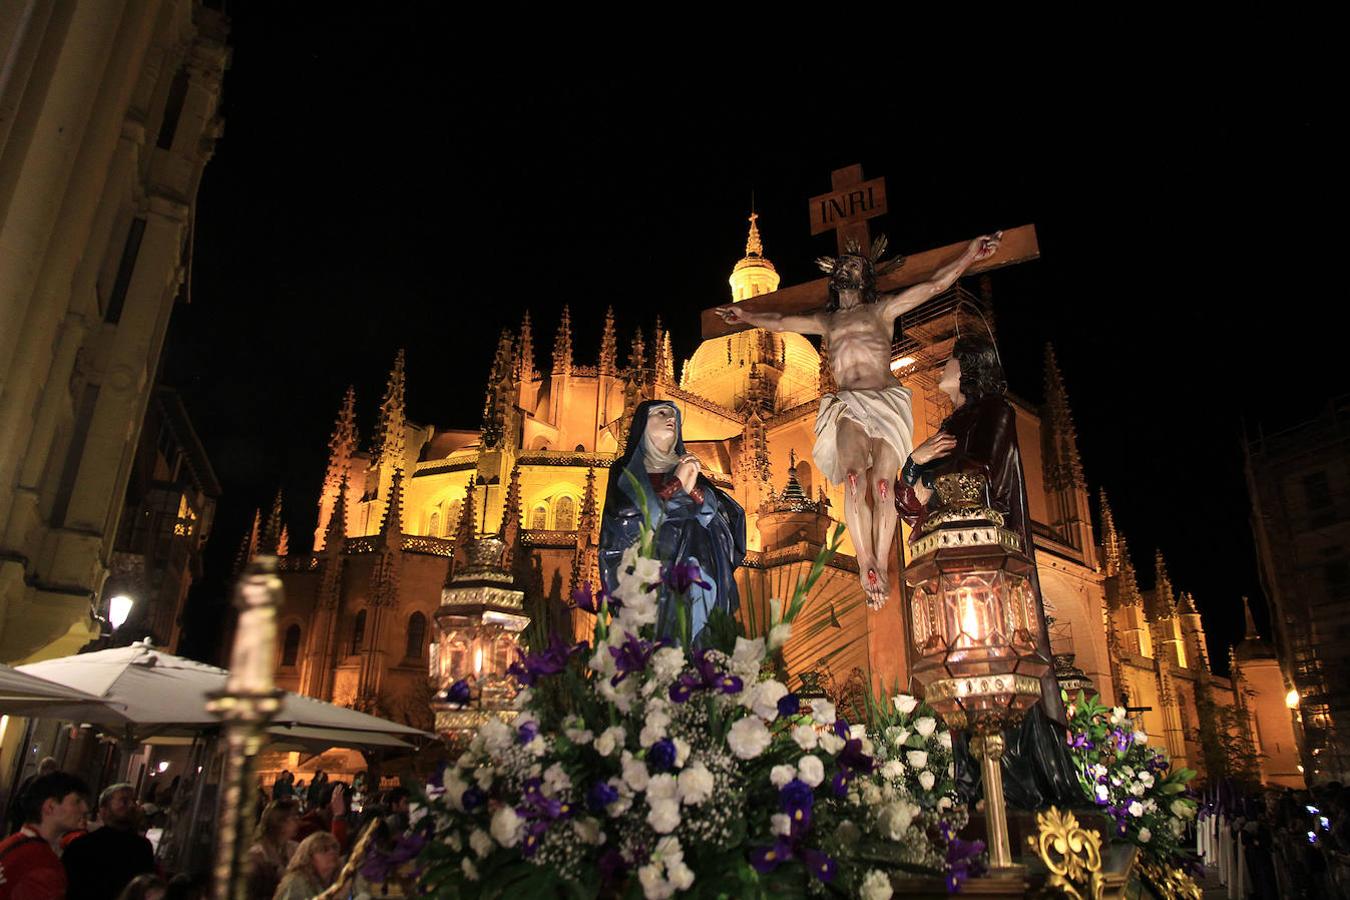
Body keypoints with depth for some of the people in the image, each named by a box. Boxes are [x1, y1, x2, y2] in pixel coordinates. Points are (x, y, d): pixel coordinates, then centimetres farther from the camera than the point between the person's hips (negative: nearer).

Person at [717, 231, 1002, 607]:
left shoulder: (882, 310, 18)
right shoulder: (827, 321, 26)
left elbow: (934, 285, 15)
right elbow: (781, 322, 38)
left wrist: (970, 255, 11)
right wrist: (748, 317, 45)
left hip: (886, 404, -1)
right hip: (848, 407, 1)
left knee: (882, 484, -17)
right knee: (854, 479, -25)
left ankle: (880, 566, -17)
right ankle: (866, 564, -28)